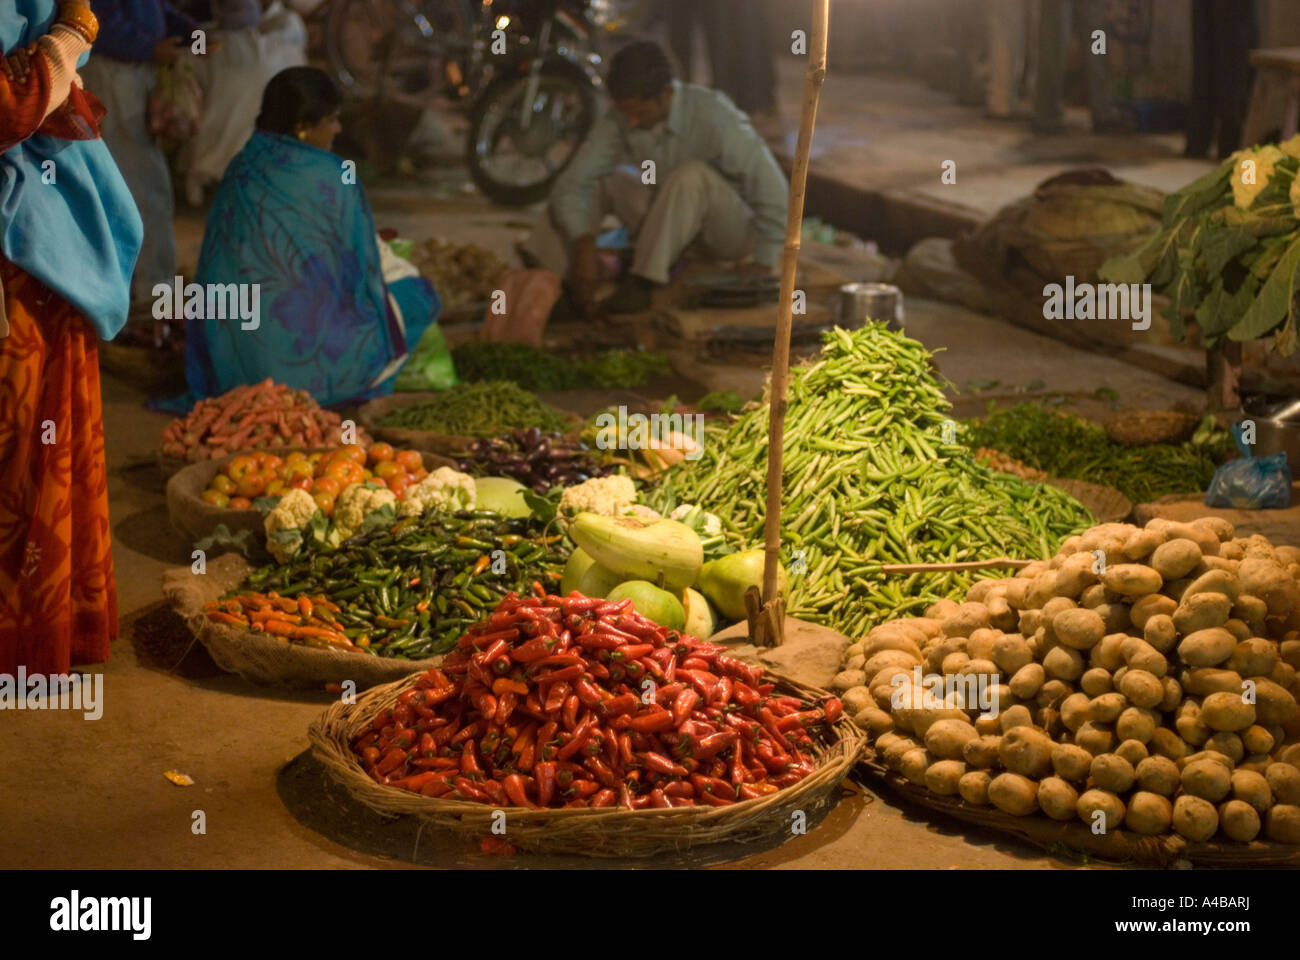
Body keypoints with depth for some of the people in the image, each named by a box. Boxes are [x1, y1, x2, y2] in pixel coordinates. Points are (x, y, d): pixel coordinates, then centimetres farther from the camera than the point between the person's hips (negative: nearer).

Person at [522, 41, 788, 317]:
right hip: (675, 226, 5)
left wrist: (764, 263, -21)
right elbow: (571, 185, -18)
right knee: (597, 179, -11)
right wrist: (584, 245, -32)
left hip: (730, 230, -5)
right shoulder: (618, 123, -15)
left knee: (691, 175, -34)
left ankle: (643, 283, -27)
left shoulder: (711, 115, -28)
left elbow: (772, 187, -26)